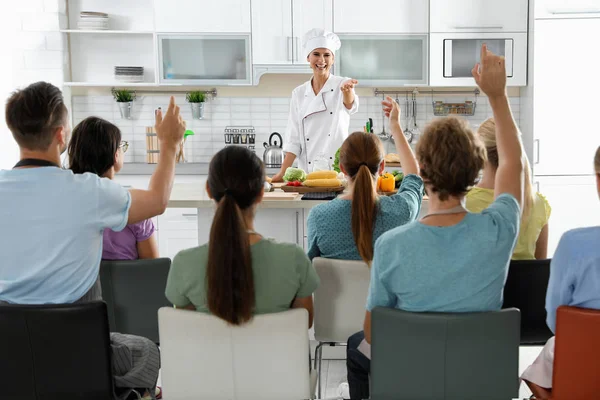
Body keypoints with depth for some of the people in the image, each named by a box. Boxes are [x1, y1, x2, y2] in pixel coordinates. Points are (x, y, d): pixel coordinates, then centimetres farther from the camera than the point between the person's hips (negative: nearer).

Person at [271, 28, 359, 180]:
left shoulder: (341, 85, 1)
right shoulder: (299, 93, 8)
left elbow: (350, 105, -22)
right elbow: (293, 139, 8)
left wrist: (347, 90, -44)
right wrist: (282, 173, -1)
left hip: (338, 170, -2)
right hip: (307, 172, 2)